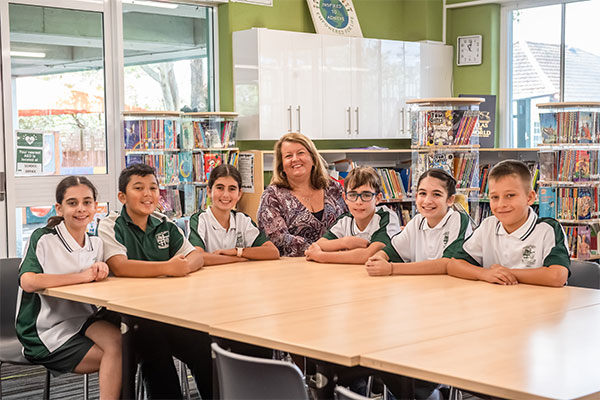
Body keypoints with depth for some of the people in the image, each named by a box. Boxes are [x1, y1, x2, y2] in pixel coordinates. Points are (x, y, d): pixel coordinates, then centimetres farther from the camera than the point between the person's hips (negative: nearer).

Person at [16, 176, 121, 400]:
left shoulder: (96, 244, 10)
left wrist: (101, 270, -10)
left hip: (82, 322, 6)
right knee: (119, 356, -22)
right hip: (47, 334, -5)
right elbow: (28, 282, -27)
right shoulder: (43, 239, -11)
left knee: (117, 341, -27)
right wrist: (82, 276, -24)